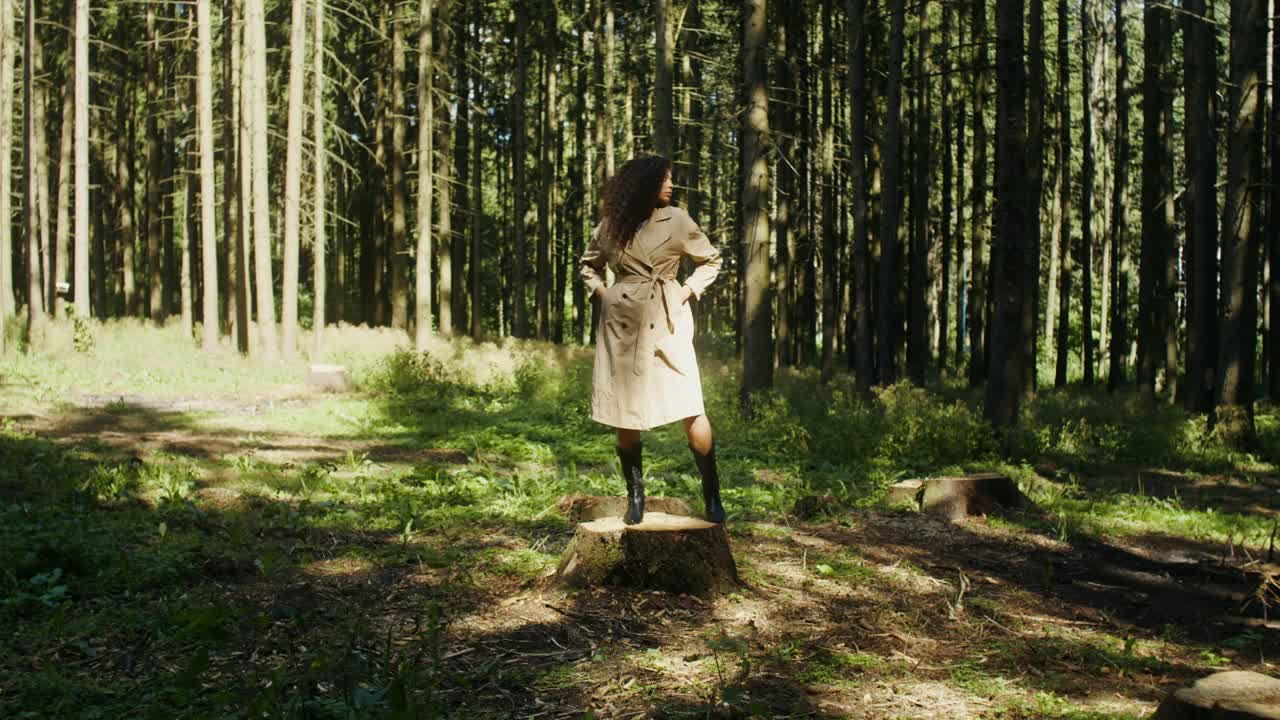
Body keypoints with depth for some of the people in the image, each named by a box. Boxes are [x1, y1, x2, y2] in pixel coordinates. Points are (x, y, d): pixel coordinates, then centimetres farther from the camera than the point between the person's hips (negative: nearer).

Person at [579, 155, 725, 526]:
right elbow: (588, 265, 23)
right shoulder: (610, 225, 5)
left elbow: (711, 260, 13)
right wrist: (602, 293, 7)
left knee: (691, 411, -9)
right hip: (622, 324, 2)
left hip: (667, 324, -1)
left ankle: (712, 495, 3)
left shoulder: (677, 220, 2)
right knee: (624, 417, 4)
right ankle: (635, 495, 20)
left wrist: (687, 292, 1)